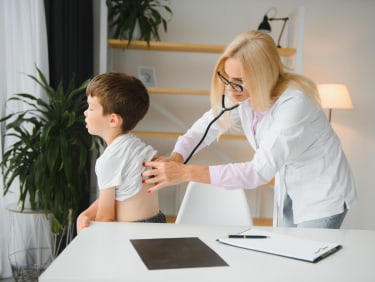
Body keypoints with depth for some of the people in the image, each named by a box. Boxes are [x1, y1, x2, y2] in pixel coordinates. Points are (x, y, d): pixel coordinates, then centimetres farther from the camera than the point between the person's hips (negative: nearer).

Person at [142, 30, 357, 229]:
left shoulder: (294, 103, -33)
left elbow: (260, 171, -38)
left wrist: (186, 173, -42)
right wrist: (175, 158, -27)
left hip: (323, 197, -6)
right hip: (288, 192, 6)